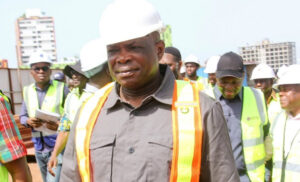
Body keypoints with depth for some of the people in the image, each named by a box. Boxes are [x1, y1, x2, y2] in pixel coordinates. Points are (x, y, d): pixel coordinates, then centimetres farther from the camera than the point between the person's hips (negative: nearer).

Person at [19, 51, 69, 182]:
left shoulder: (61, 88, -5)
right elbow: (22, 117, 13)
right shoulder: (28, 91, 7)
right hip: (39, 147, 5)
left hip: (59, 146, -5)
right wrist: (28, 121, -10)